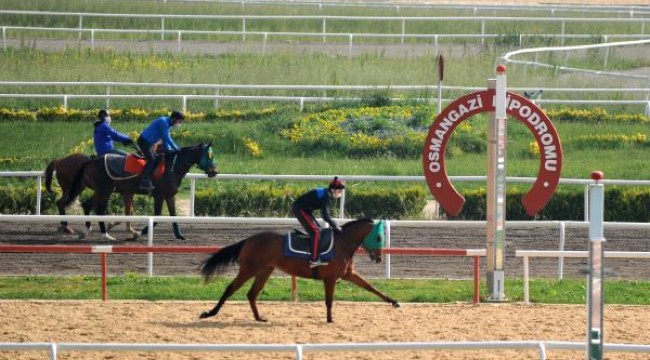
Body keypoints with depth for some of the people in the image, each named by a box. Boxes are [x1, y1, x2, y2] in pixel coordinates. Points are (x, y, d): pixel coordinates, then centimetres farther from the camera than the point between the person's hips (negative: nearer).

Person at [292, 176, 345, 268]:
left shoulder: (326, 194, 9)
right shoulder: (327, 197, -21)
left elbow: (325, 214, 17)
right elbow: (326, 216, -27)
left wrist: (334, 225, 9)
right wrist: (336, 226, -17)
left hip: (305, 209, 10)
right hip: (300, 209, -10)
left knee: (317, 229, 15)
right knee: (316, 232, -14)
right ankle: (314, 260, -17)